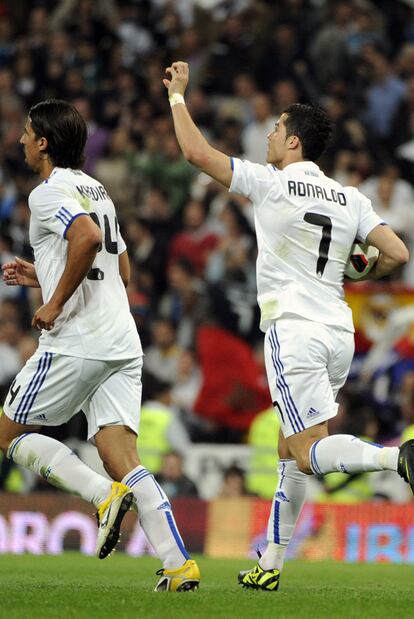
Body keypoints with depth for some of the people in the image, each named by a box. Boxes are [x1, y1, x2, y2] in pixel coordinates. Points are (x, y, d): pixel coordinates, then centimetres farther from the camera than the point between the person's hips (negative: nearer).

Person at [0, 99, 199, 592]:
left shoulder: (48, 193, -6)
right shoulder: (96, 190, 22)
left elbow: (88, 237, -26)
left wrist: (55, 303, -17)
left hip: (74, 343, -8)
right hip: (122, 343, 8)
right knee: (121, 456, -1)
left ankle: (105, 493, -12)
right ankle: (179, 563, -16)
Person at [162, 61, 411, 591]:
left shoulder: (271, 184, -5)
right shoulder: (349, 198, 9)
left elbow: (196, 152, -4)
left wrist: (178, 94, 10)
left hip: (293, 329, -7)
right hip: (339, 333, 7)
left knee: (311, 452, -11)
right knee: (290, 453, 15)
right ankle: (270, 565, 17)